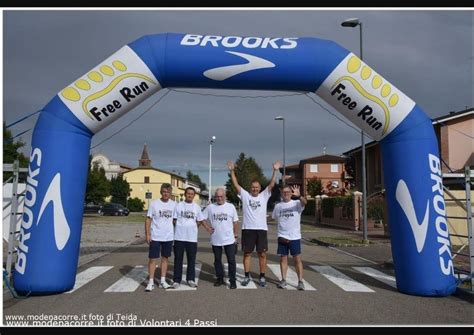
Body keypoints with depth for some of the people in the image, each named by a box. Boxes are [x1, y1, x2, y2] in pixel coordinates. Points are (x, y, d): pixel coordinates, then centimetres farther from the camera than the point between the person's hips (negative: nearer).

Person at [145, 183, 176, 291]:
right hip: (155, 237, -3)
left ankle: (163, 281, 21)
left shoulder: (174, 204, 1)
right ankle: (151, 282, 9)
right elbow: (148, 219, -4)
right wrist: (147, 234, -9)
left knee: (165, 258, 11)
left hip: (168, 237, 3)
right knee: (152, 258, 0)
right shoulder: (154, 204, -7)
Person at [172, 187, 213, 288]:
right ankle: (176, 280, 12)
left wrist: (208, 228, 1)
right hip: (179, 237, -2)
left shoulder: (197, 207, 8)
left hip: (192, 237, 2)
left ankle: (191, 279, 19)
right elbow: (174, 220, 3)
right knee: (178, 259, 4)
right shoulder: (178, 205, 1)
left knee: (191, 259, 8)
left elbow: (200, 221, 12)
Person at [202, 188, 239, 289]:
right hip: (215, 240, 2)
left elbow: (235, 221, 5)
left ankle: (232, 280, 11)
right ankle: (220, 279, 28)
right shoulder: (210, 207, 1)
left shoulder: (231, 207, 0)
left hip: (229, 239, -1)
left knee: (231, 260, 1)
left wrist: (235, 234, 4)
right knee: (217, 260, 13)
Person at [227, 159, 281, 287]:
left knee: (262, 254, 4)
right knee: (247, 253, 7)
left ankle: (262, 277, 16)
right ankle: (247, 276, 19)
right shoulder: (245, 195, 5)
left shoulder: (264, 196, 6)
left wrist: (275, 171, -14)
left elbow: (271, 184, -3)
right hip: (247, 229, 0)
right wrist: (232, 171, -9)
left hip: (261, 229, 0)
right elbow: (236, 184, -1)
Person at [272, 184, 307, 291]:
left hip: (295, 237, -3)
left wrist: (299, 196, -47)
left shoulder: (296, 203, -5)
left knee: (297, 259, 0)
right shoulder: (278, 206, 7)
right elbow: (275, 218, 18)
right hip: (282, 237, 3)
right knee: (283, 258, 8)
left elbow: (304, 202, -28)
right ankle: (283, 280, 17)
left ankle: (300, 281, 6)